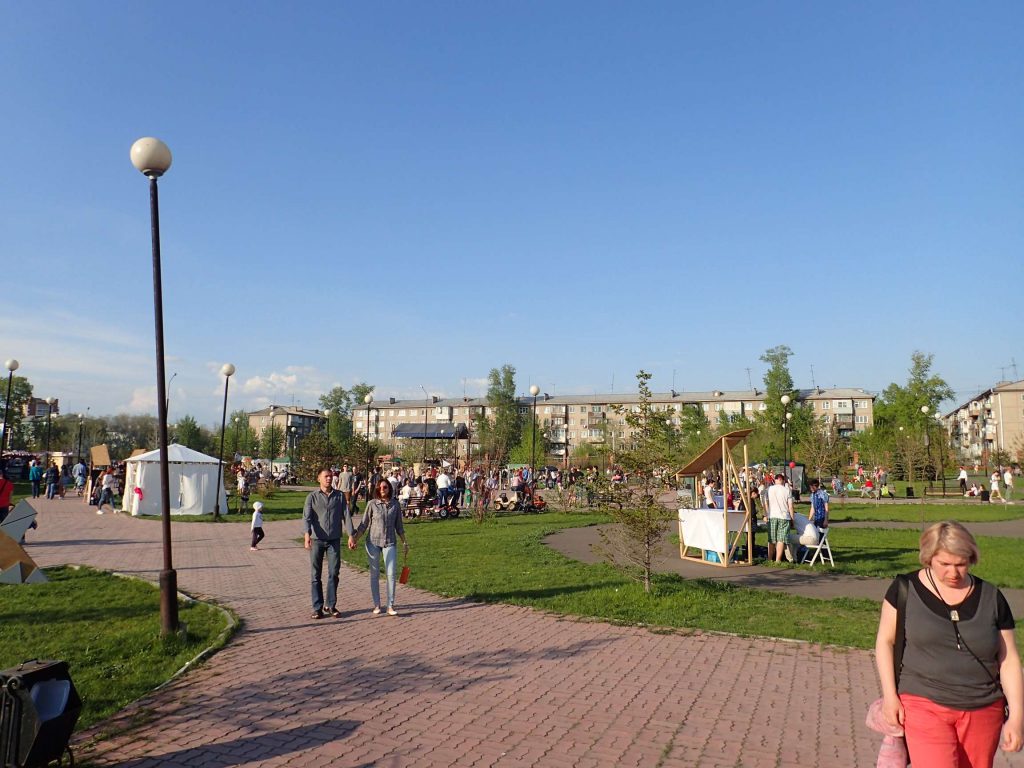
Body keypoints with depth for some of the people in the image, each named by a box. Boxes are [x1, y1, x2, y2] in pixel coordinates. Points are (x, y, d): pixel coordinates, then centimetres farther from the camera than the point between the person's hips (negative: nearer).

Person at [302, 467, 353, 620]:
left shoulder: (339, 496, 6)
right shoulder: (312, 497, 0)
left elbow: (346, 515, 4)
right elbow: (306, 517, -11)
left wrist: (351, 535, -4)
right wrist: (306, 535, -27)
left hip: (334, 540, 1)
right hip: (317, 540, -1)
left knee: (334, 573, 4)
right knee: (316, 575, 4)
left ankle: (331, 605, 16)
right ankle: (317, 607, 13)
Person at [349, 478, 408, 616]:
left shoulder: (395, 504, 3)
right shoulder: (372, 504, -2)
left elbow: (399, 526, 12)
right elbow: (363, 524, 2)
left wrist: (404, 542, 14)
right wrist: (354, 539, -5)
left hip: (389, 542, 1)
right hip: (373, 542, -1)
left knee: (391, 574, -5)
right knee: (374, 574, 7)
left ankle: (390, 606, 2)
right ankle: (376, 605, 18)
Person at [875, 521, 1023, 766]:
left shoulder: (990, 597, 3)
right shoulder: (906, 589, -4)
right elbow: (885, 641, 1)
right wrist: (890, 694, -5)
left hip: (983, 712, 3)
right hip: (926, 706, -3)